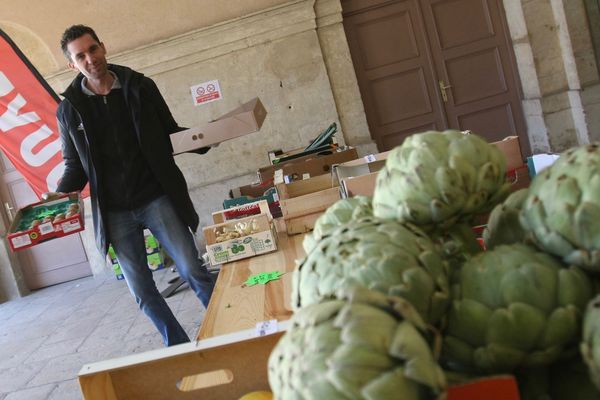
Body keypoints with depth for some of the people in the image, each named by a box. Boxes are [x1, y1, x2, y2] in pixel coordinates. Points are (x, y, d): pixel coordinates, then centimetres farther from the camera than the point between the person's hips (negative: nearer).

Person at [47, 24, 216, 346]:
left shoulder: (140, 87, 1)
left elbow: (171, 134, 8)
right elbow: (75, 166, 11)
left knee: (193, 271, -3)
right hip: (115, 213, 2)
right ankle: (178, 346, 26)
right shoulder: (69, 108, 3)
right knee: (142, 290, 8)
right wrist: (58, 194, -8)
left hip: (158, 198, -1)